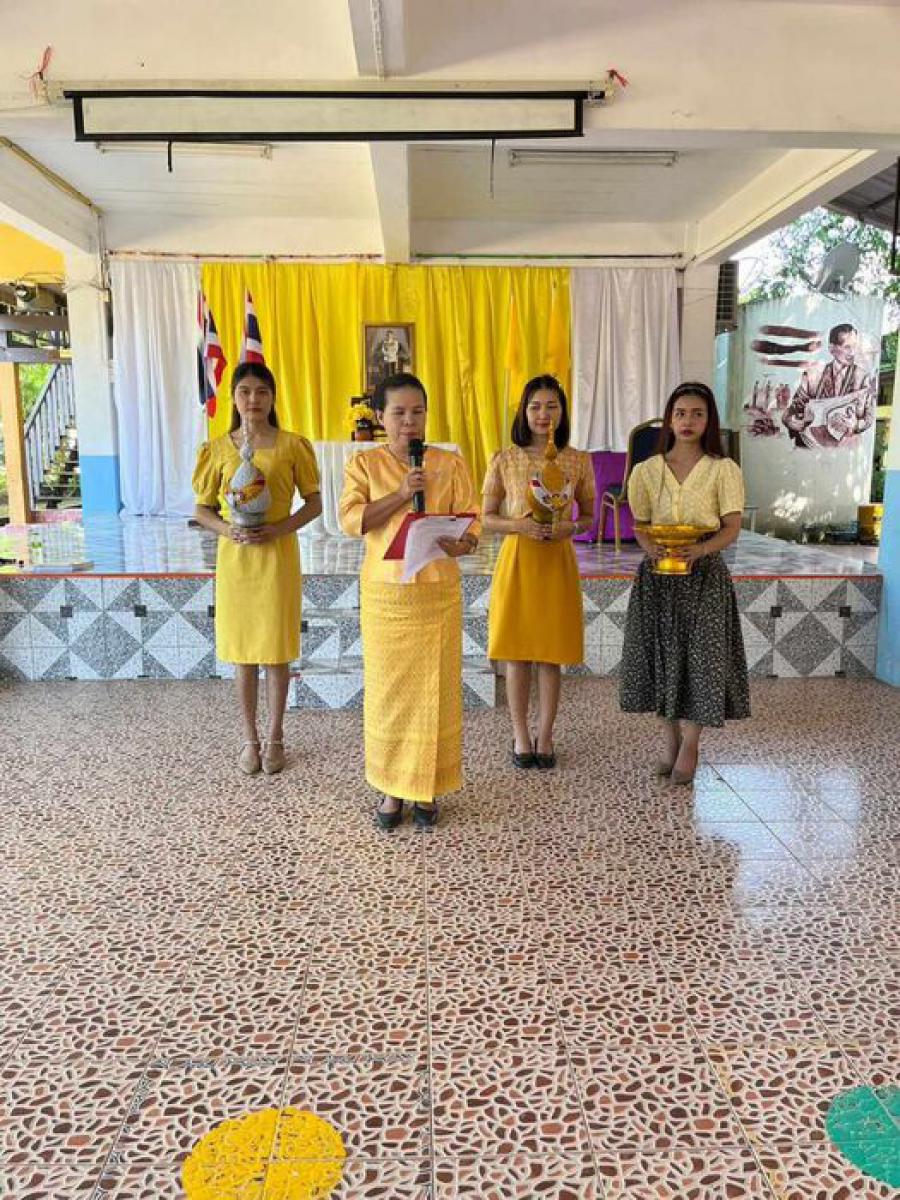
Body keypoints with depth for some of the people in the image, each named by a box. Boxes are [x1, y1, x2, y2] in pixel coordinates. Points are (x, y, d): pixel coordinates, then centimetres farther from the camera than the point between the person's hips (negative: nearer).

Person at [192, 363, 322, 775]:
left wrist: (280, 528, -15)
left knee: (275, 651, 4)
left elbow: (314, 503, 1)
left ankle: (274, 737, 20)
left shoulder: (292, 445, -2)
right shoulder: (218, 448, 2)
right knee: (242, 650, 9)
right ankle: (249, 738, 23)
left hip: (277, 555, -2)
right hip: (235, 556, 2)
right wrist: (227, 529, -14)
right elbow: (202, 509, 7)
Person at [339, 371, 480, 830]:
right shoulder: (364, 463, 4)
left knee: (435, 688, 4)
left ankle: (427, 788, 19)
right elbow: (351, 520, -9)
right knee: (388, 689, 5)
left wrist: (462, 544, -24)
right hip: (384, 594, 0)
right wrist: (401, 493, -19)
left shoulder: (450, 464, 4)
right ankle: (392, 787, 20)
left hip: (437, 593, 0)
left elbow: (470, 521, -1)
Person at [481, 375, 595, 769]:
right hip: (517, 559, -1)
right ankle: (521, 735, 20)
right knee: (518, 654, 5)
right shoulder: (505, 460, -2)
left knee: (551, 655, 7)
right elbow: (485, 518, 1)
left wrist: (571, 527, -12)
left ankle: (545, 736, 21)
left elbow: (589, 516, 10)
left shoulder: (579, 461, 2)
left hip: (558, 561, 1)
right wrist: (519, 525, -17)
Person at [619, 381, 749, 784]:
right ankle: (671, 741, 21)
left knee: (699, 655, -2)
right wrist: (652, 547, -15)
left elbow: (732, 526, -5)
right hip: (657, 574, 2)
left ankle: (691, 745, 12)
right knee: (662, 654, 6)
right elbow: (640, 524, 6)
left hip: (704, 573, -2)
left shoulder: (724, 470, -2)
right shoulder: (646, 470, 5)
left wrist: (701, 549, -23)